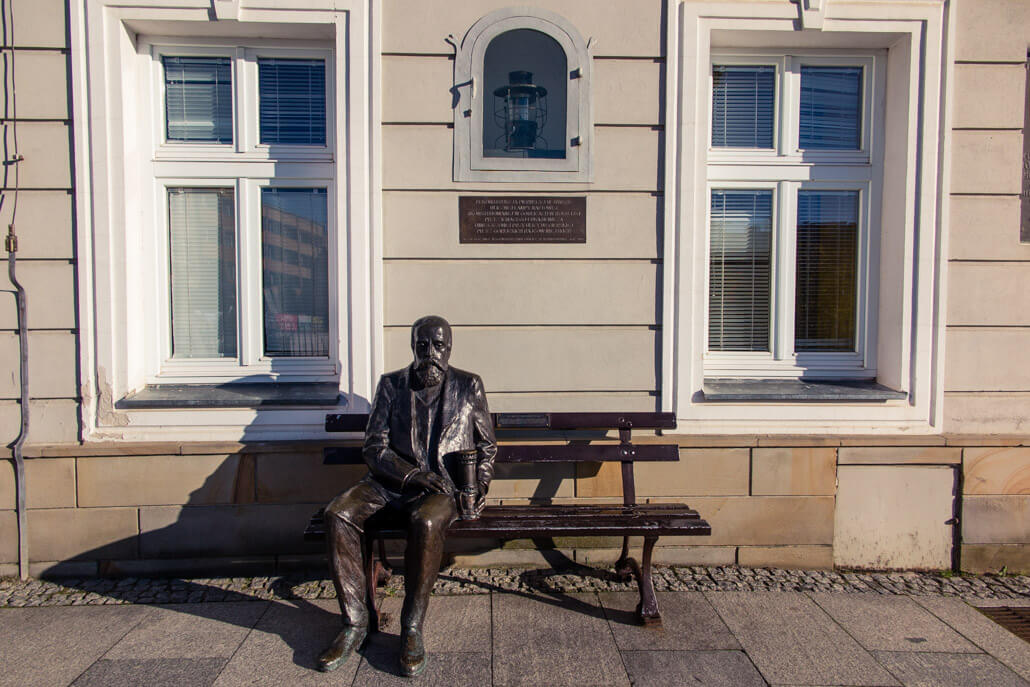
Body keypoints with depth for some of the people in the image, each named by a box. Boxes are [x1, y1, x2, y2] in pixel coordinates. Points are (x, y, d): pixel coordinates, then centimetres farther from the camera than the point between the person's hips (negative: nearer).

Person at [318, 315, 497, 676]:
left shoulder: (469, 386, 8)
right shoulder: (391, 385, 9)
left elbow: (487, 446, 14)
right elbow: (374, 448, 2)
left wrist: (480, 486, -3)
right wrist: (415, 474, -14)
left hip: (446, 484, -2)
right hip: (393, 480, 3)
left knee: (426, 522, -36)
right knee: (337, 514, -24)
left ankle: (412, 628, -19)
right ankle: (355, 622, -12)